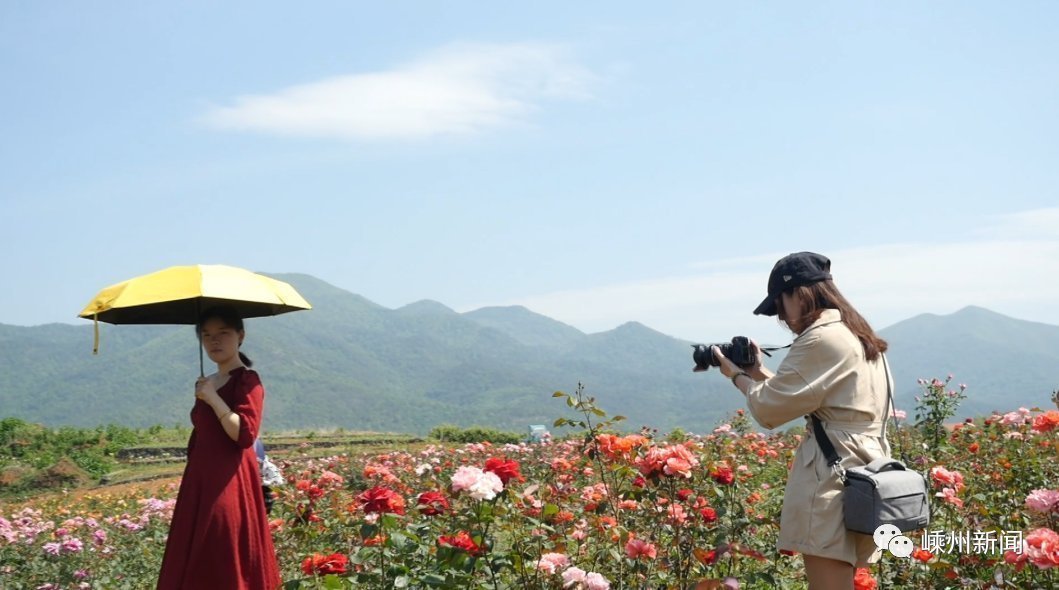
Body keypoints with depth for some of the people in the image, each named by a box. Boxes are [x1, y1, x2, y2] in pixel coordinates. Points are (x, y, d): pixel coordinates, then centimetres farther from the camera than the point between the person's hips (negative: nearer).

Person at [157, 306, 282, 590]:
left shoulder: (248, 381, -9)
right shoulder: (207, 384, 16)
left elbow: (245, 434, -20)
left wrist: (213, 398, -19)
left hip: (231, 486, -8)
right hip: (200, 484, 8)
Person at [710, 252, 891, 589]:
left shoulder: (822, 338, -13)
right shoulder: (857, 335, 19)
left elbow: (769, 407, -9)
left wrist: (738, 375, 9)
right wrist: (761, 372, 20)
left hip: (833, 473, -10)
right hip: (860, 468, 10)